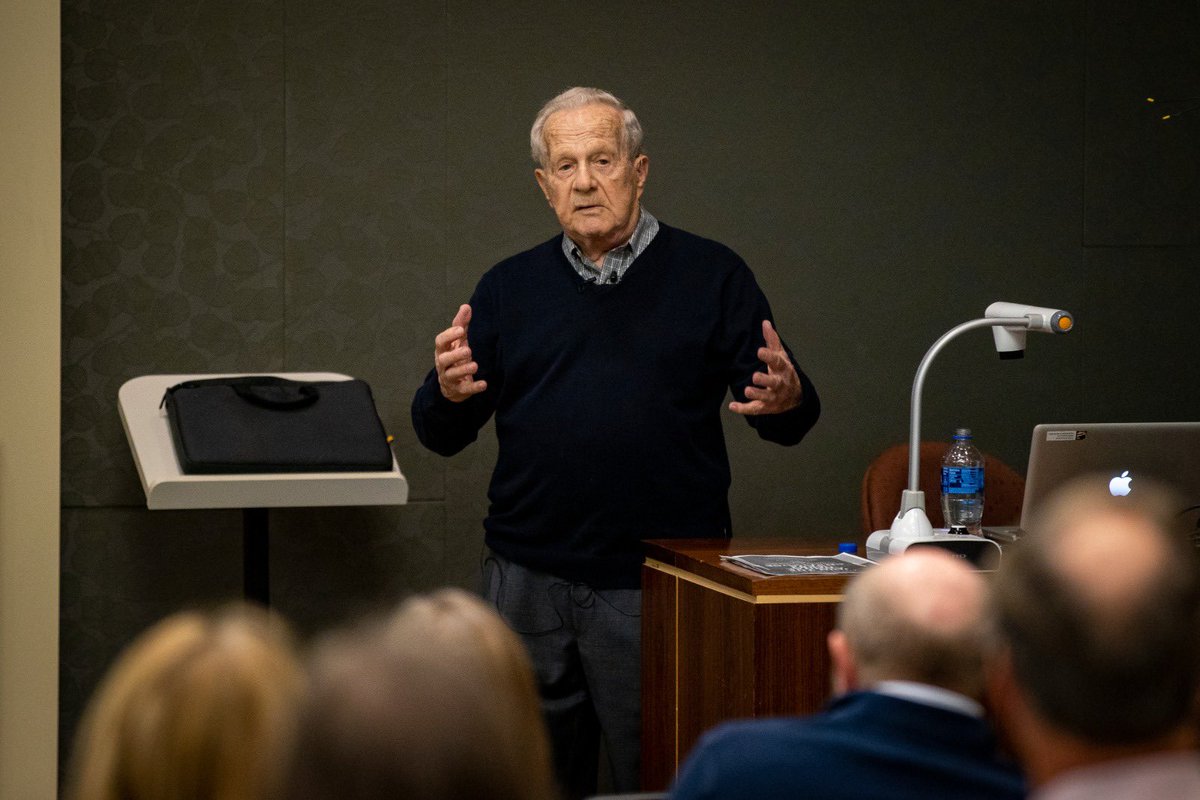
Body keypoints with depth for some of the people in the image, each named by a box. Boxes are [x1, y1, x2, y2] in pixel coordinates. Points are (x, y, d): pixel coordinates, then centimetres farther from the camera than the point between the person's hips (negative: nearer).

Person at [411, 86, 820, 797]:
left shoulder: (711, 276, 4)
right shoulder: (508, 288, 11)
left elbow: (787, 420, 2)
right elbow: (443, 438, 9)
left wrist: (786, 401, -21)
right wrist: (449, 395, -13)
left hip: (660, 586, -2)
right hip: (529, 579, 3)